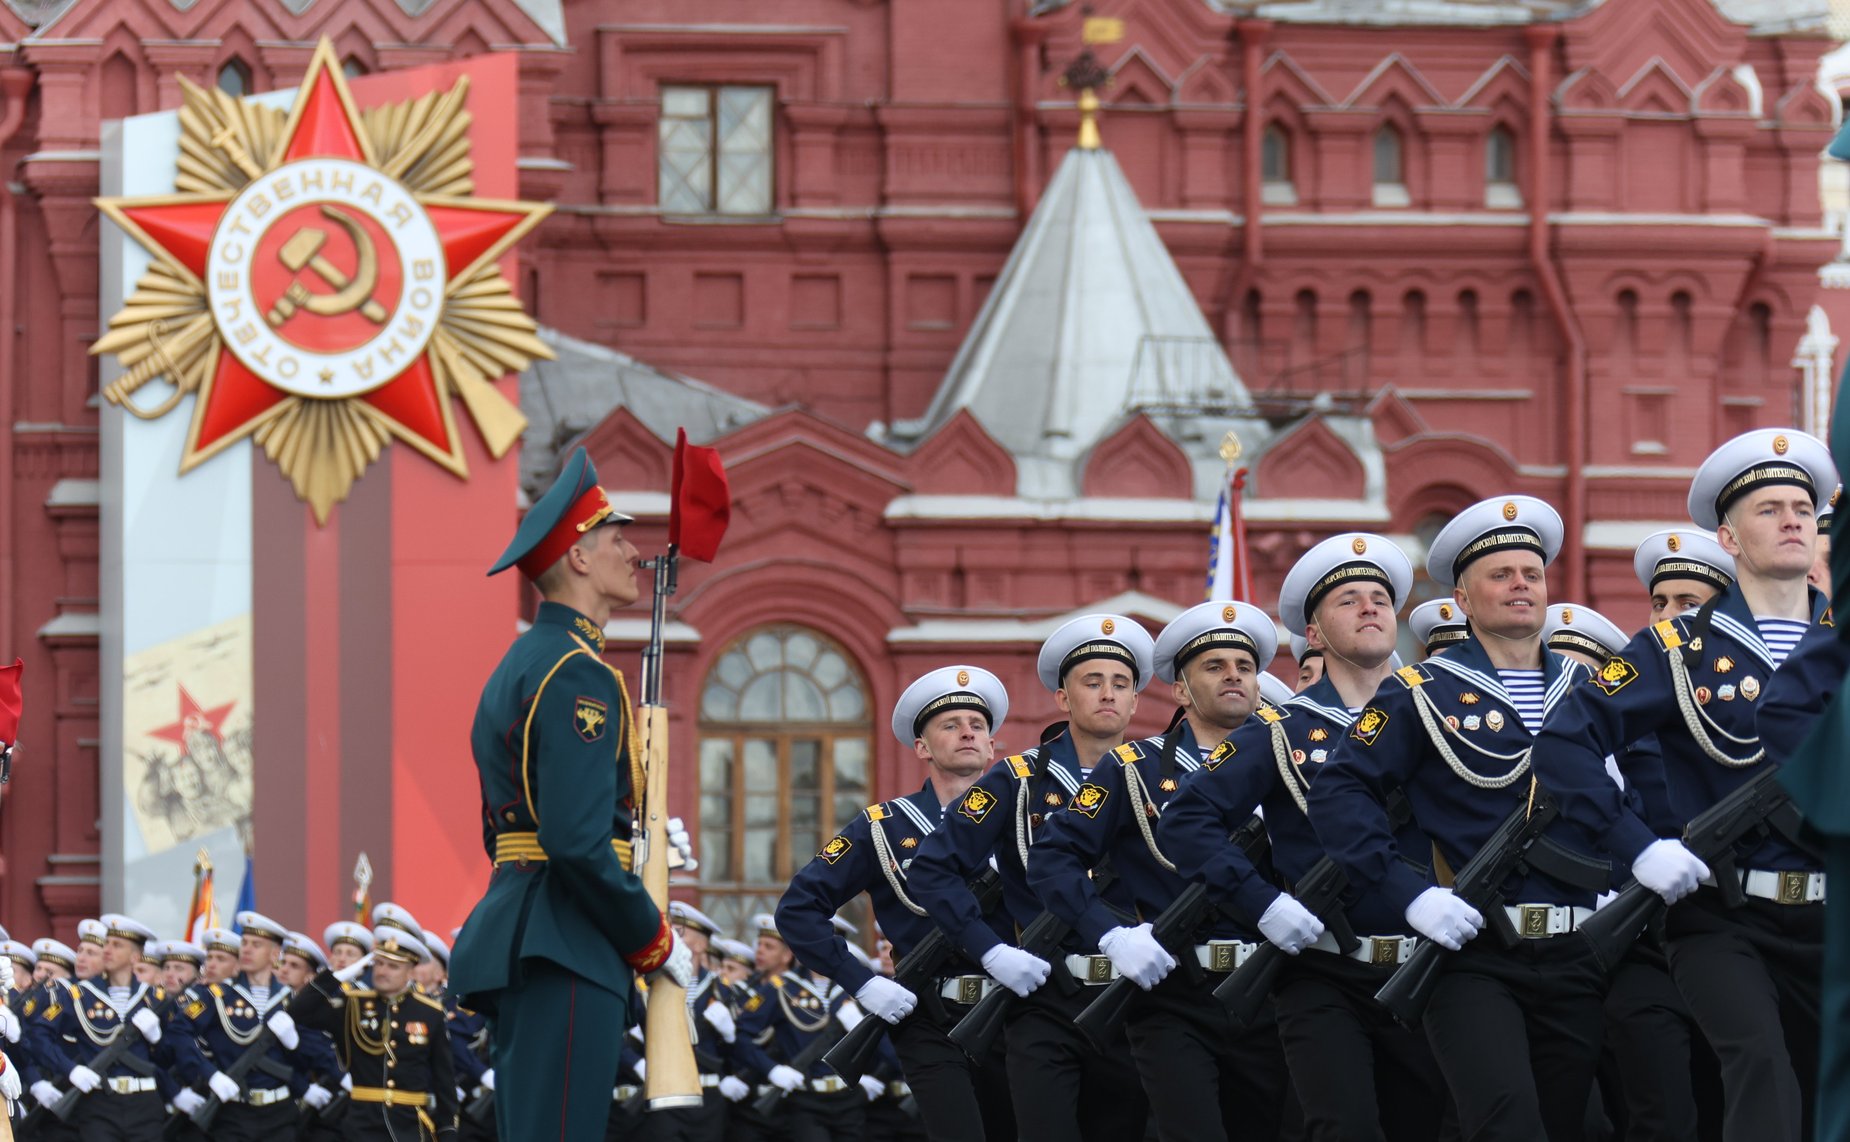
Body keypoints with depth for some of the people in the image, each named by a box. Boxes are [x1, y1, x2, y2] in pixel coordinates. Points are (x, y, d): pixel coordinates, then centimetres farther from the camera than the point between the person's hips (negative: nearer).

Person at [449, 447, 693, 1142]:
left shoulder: (523, 664, 20)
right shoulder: (579, 674, -12)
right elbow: (576, 842, -21)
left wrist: (636, 833, 20)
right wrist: (655, 941, -10)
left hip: (519, 938, 11)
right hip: (565, 952, -11)